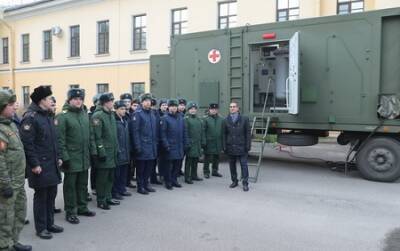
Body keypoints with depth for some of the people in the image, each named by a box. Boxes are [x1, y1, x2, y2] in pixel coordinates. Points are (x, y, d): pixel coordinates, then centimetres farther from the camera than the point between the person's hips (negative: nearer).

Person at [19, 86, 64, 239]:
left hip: (52, 164, 8)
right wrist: (34, 164, -20)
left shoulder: (48, 116, 13)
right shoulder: (30, 117, -14)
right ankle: (41, 228, 17)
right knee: (41, 196, 3)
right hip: (40, 166, -8)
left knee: (51, 195, 15)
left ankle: (50, 223, 28)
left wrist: (58, 157, 14)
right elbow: (27, 143, -19)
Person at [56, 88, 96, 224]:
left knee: (83, 184, 17)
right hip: (71, 158, -6)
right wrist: (64, 157, -18)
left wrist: (91, 151, 12)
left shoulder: (85, 114, 9)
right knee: (70, 185, 5)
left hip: (84, 158, 6)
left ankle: (82, 207, 31)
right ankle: (70, 212, 16)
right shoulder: (63, 116, -11)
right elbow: (60, 139, -15)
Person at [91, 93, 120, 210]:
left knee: (110, 177, 16)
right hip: (104, 153, -8)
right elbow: (97, 136, -18)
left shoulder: (111, 114, 13)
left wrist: (117, 148, 17)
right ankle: (101, 201, 13)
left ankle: (108, 197, 28)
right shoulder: (98, 116, -14)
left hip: (112, 152, 8)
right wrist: (101, 152, -20)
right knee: (102, 178, 1)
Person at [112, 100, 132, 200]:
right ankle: (115, 192, 11)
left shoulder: (125, 120, 13)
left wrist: (128, 149, 16)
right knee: (116, 173, 1)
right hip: (117, 152, -8)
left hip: (125, 152, 8)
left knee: (124, 172, 14)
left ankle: (122, 189, 25)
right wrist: (116, 149, -18)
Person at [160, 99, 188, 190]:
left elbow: (184, 132, 13)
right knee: (169, 165, 2)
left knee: (178, 165, 11)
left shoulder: (180, 118, 11)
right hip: (170, 147, -5)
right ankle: (168, 182, 14)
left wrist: (185, 144, 9)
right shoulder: (165, 118, -6)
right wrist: (166, 145, -16)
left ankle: (174, 180, 25)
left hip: (180, 147, 6)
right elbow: (163, 133, -10)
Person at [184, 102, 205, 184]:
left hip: (197, 144, 7)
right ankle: (187, 178, 5)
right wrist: (187, 142, -17)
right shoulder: (186, 119, -8)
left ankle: (194, 175, 26)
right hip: (190, 143, -7)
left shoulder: (198, 119, 15)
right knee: (188, 161, -1)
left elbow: (202, 131, 17)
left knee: (195, 160, 14)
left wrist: (203, 142, 11)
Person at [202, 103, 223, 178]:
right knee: (207, 158, 4)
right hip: (209, 142, -4)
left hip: (218, 143, 4)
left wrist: (223, 141, 7)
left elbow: (223, 131, 10)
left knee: (216, 158, 13)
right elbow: (203, 131, -6)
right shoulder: (206, 119, -5)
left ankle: (215, 171, 27)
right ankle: (206, 172, 15)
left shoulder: (221, 119, 7)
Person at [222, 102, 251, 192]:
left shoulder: (244, 119, 3)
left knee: (244, 165, -3)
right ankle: (234, 181, 23)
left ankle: (245, 183, 4)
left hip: (241, 147, -2)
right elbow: (224, 135, 7)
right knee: (232, 165, 10)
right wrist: (224, 146, 0)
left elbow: (248, 133, 1)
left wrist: (248, 146, -6)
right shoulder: (226, 121, 8)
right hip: (230, 147, 2)